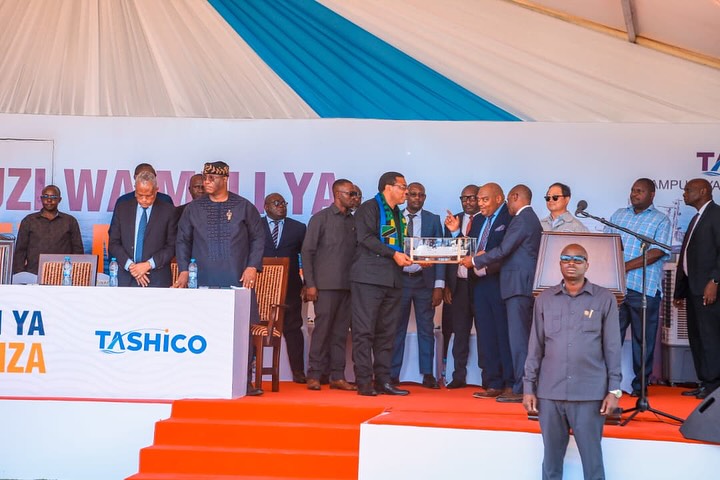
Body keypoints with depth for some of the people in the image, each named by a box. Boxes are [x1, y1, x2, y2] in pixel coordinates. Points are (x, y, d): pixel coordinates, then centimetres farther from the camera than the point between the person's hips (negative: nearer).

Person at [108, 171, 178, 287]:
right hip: (126, 279, 2)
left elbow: (172, 246, 1)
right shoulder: (122, 209, 9)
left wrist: (149, 264, -10)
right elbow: (113, 244, 8)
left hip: (157, 280, -2)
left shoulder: (168, 211, 3)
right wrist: (130, 265, -7)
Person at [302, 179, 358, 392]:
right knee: (322, 328, -5)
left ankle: (337, 376, 9)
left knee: (341, 331, 5)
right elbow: (307, 252, -2)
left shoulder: (353, 221, 14)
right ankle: (314, 375, 2)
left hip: (347, 286, 5)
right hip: (326, 285, -5)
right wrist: (310, 284, -9)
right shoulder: (320, 218, 0)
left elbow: (356, 252, 15)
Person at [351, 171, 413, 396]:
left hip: (392, 280, 8)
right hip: (369, 277, -8)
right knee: (364, 330, -7)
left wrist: (413, 259, 9)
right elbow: (366, 237, -15)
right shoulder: (369, 208, -2)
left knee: (386, 332, 7)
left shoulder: (397, 215, 22)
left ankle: (383, 380, 10)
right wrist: (394, 254, -18)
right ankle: (364, 382, -6)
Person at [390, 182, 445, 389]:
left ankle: (428, 375, 7)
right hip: (399, 279, 0)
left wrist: (439, 286, -4)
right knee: (397, 329, 3)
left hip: (424, 280, 0)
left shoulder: (433, 220, 6)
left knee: (426, 329, 2)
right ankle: (393, 375, 6)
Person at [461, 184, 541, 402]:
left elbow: (503, 250, -16)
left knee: (518, 338, -9)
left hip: (518, 285, -10)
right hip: (526, 286, 10)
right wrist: (485, 257, 17)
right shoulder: (531, 219, 20)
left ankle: (521, 390, -9)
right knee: (523, 337, 11)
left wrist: (475, 261, -6)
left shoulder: (521, 220, -11)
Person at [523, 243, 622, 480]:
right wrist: (529, 387, 5)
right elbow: (535, 347, 9)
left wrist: (614, 389, -4)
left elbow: (612, 347, 1)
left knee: (592, 459, 1)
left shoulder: (605, 299, 2)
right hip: (549, 393, 2)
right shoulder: (544, 299, 8)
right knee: (551, 458, 9)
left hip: (590, 394, -2)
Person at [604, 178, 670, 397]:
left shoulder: (661, 220, 3)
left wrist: (627, 266, -17)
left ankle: (640, 384, 11)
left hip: (644, 287, -4)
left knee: (643, 338, 3)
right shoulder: (619, 215, 18)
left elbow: (657, 252, -9)